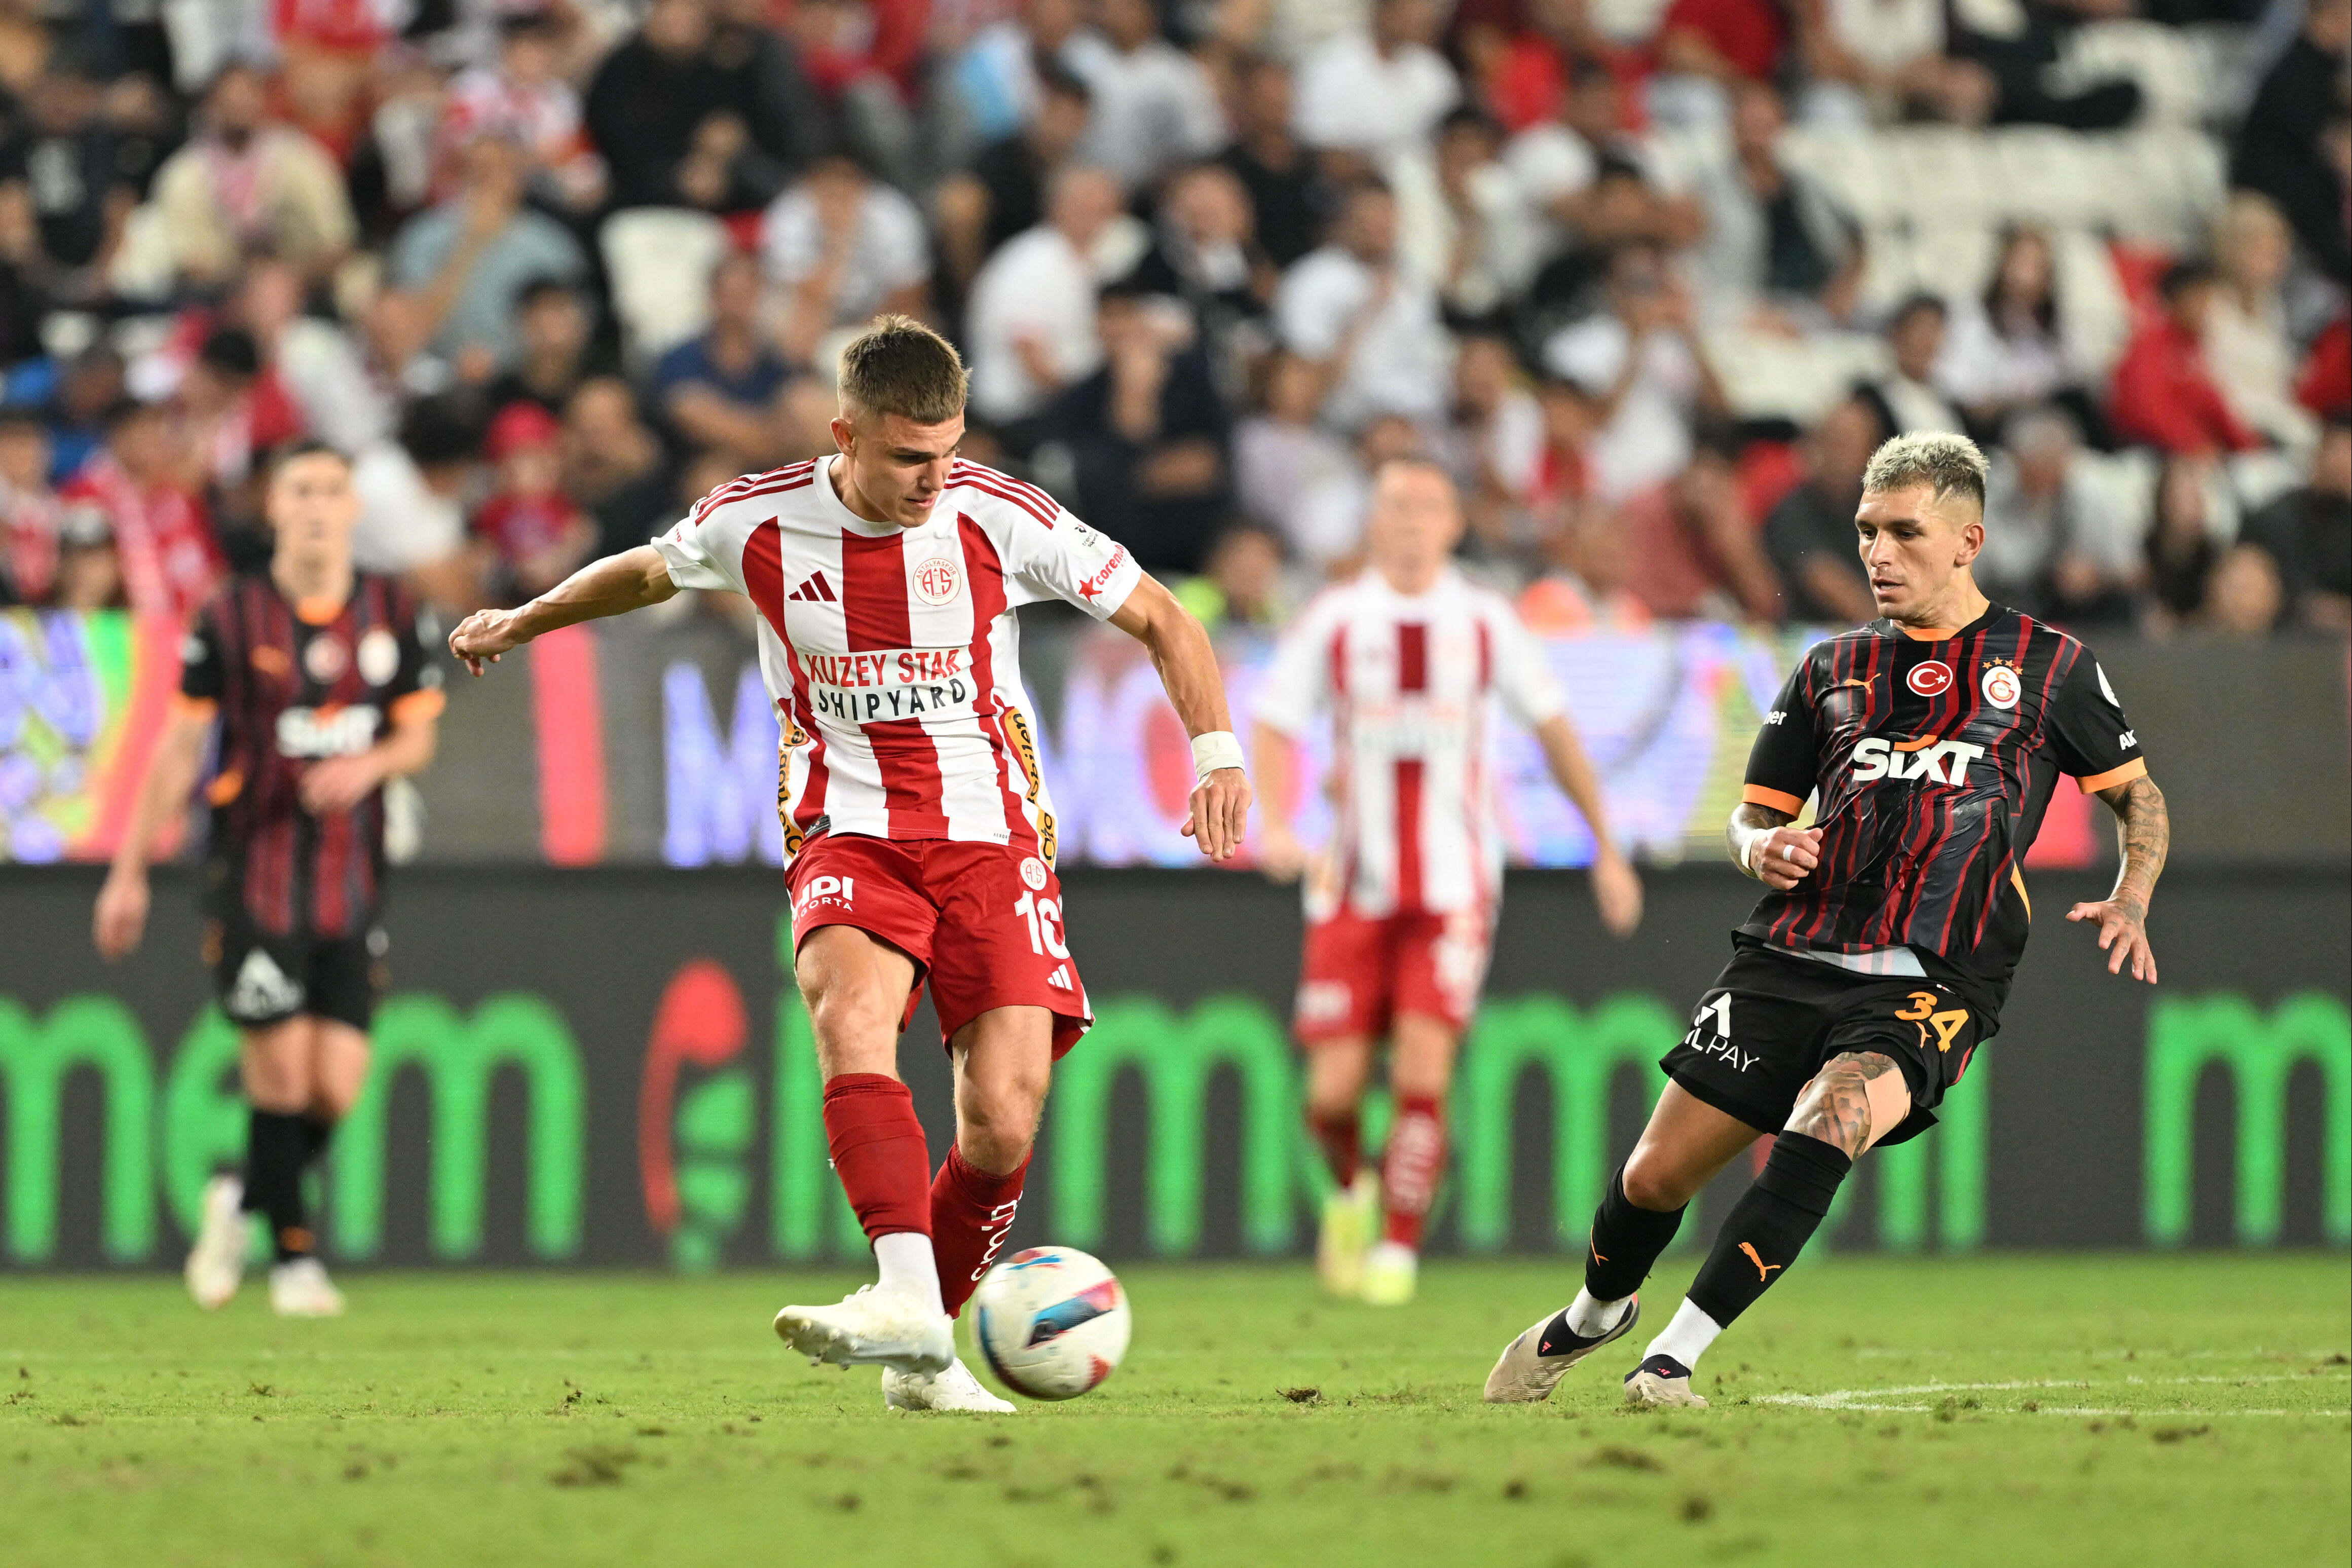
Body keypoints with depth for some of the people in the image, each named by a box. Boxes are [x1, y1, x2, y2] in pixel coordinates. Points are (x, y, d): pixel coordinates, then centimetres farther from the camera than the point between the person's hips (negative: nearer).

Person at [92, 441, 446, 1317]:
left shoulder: (391, 615, 5)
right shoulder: (233, 619, -3)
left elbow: (418, 737, 11)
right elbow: (180, 747, 3)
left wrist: (370, 764, -13)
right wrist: (130, 871, 3)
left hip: (352, 878, 3)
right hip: (254, 874, -3)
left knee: (338, 1085, -4)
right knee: (282, 1066, -10)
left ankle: (243, 1199, 24)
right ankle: (292, 1256, 6)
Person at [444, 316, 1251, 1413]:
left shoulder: (998, 519, -7)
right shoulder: (759, 522, -4)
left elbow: (1159, 619, 4)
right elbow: (650, 571, 20)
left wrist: (1214, 750, -10)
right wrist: (522, 623, 34)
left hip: (993, 837, 0)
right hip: (849, 836, 0)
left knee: (1003, 1123, -13)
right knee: (850, 1008, -33)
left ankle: (923, 1355, 10)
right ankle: (908, 1293, -49)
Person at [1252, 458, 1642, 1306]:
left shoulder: (1485, 623, 4)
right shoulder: (1334, 622, 2)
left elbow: (1553, 727, 12)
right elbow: (1274, 725, 1)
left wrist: (1606, 847, 12)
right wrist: (1273, 822, -18)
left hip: (1453, 887, 0)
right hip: (1354, 887, 0)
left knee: (1422, 1071, -16)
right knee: (1333, 1093, -3)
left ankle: (1399, 1245, -3)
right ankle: (1350, 1189, 29)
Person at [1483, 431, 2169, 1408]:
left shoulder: (2048, 667, 8)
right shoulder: (1831, 670, 16)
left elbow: (2140, 796, 15)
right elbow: (1751, 814, 22)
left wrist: (2129, 904, -3)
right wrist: (1759, 848, -3)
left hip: (1930, 987, -4)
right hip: (1790, 960, 4)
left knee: (1828, 1123, -32)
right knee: (1655, 1176, 1)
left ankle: (1674, 1359, -28)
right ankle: (1595, 1315, 34)